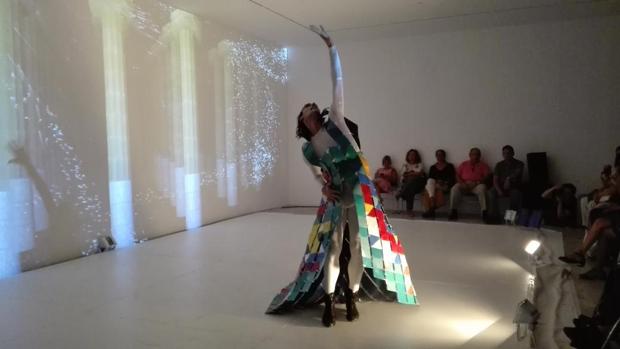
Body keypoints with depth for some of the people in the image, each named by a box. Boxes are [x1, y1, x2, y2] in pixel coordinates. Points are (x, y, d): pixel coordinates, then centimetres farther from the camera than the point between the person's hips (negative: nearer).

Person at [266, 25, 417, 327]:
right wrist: (325, 189, -4)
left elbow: (337, 82, 1)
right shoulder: (307, 149, 7)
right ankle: (329, 303, 10)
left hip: (360, 189, 0)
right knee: (331, 245, -2)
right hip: (335, 195, 1)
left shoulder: (335, 122, 3)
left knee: (360, 244, 1)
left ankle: (350, 298, 17)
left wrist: (330, 46, 1)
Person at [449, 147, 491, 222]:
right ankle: (453, 211, -27)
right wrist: (462, 183, -9)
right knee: (454, 189, -29)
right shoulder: (464, 164, 19)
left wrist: (475, 183, -14)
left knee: (482, 188, -36)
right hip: (464, 185, 2)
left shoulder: (483, 165, 13)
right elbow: (457, 175, 12)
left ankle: (484, 212, -39)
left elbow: (487, 176, 0)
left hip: (477, 185, -1)